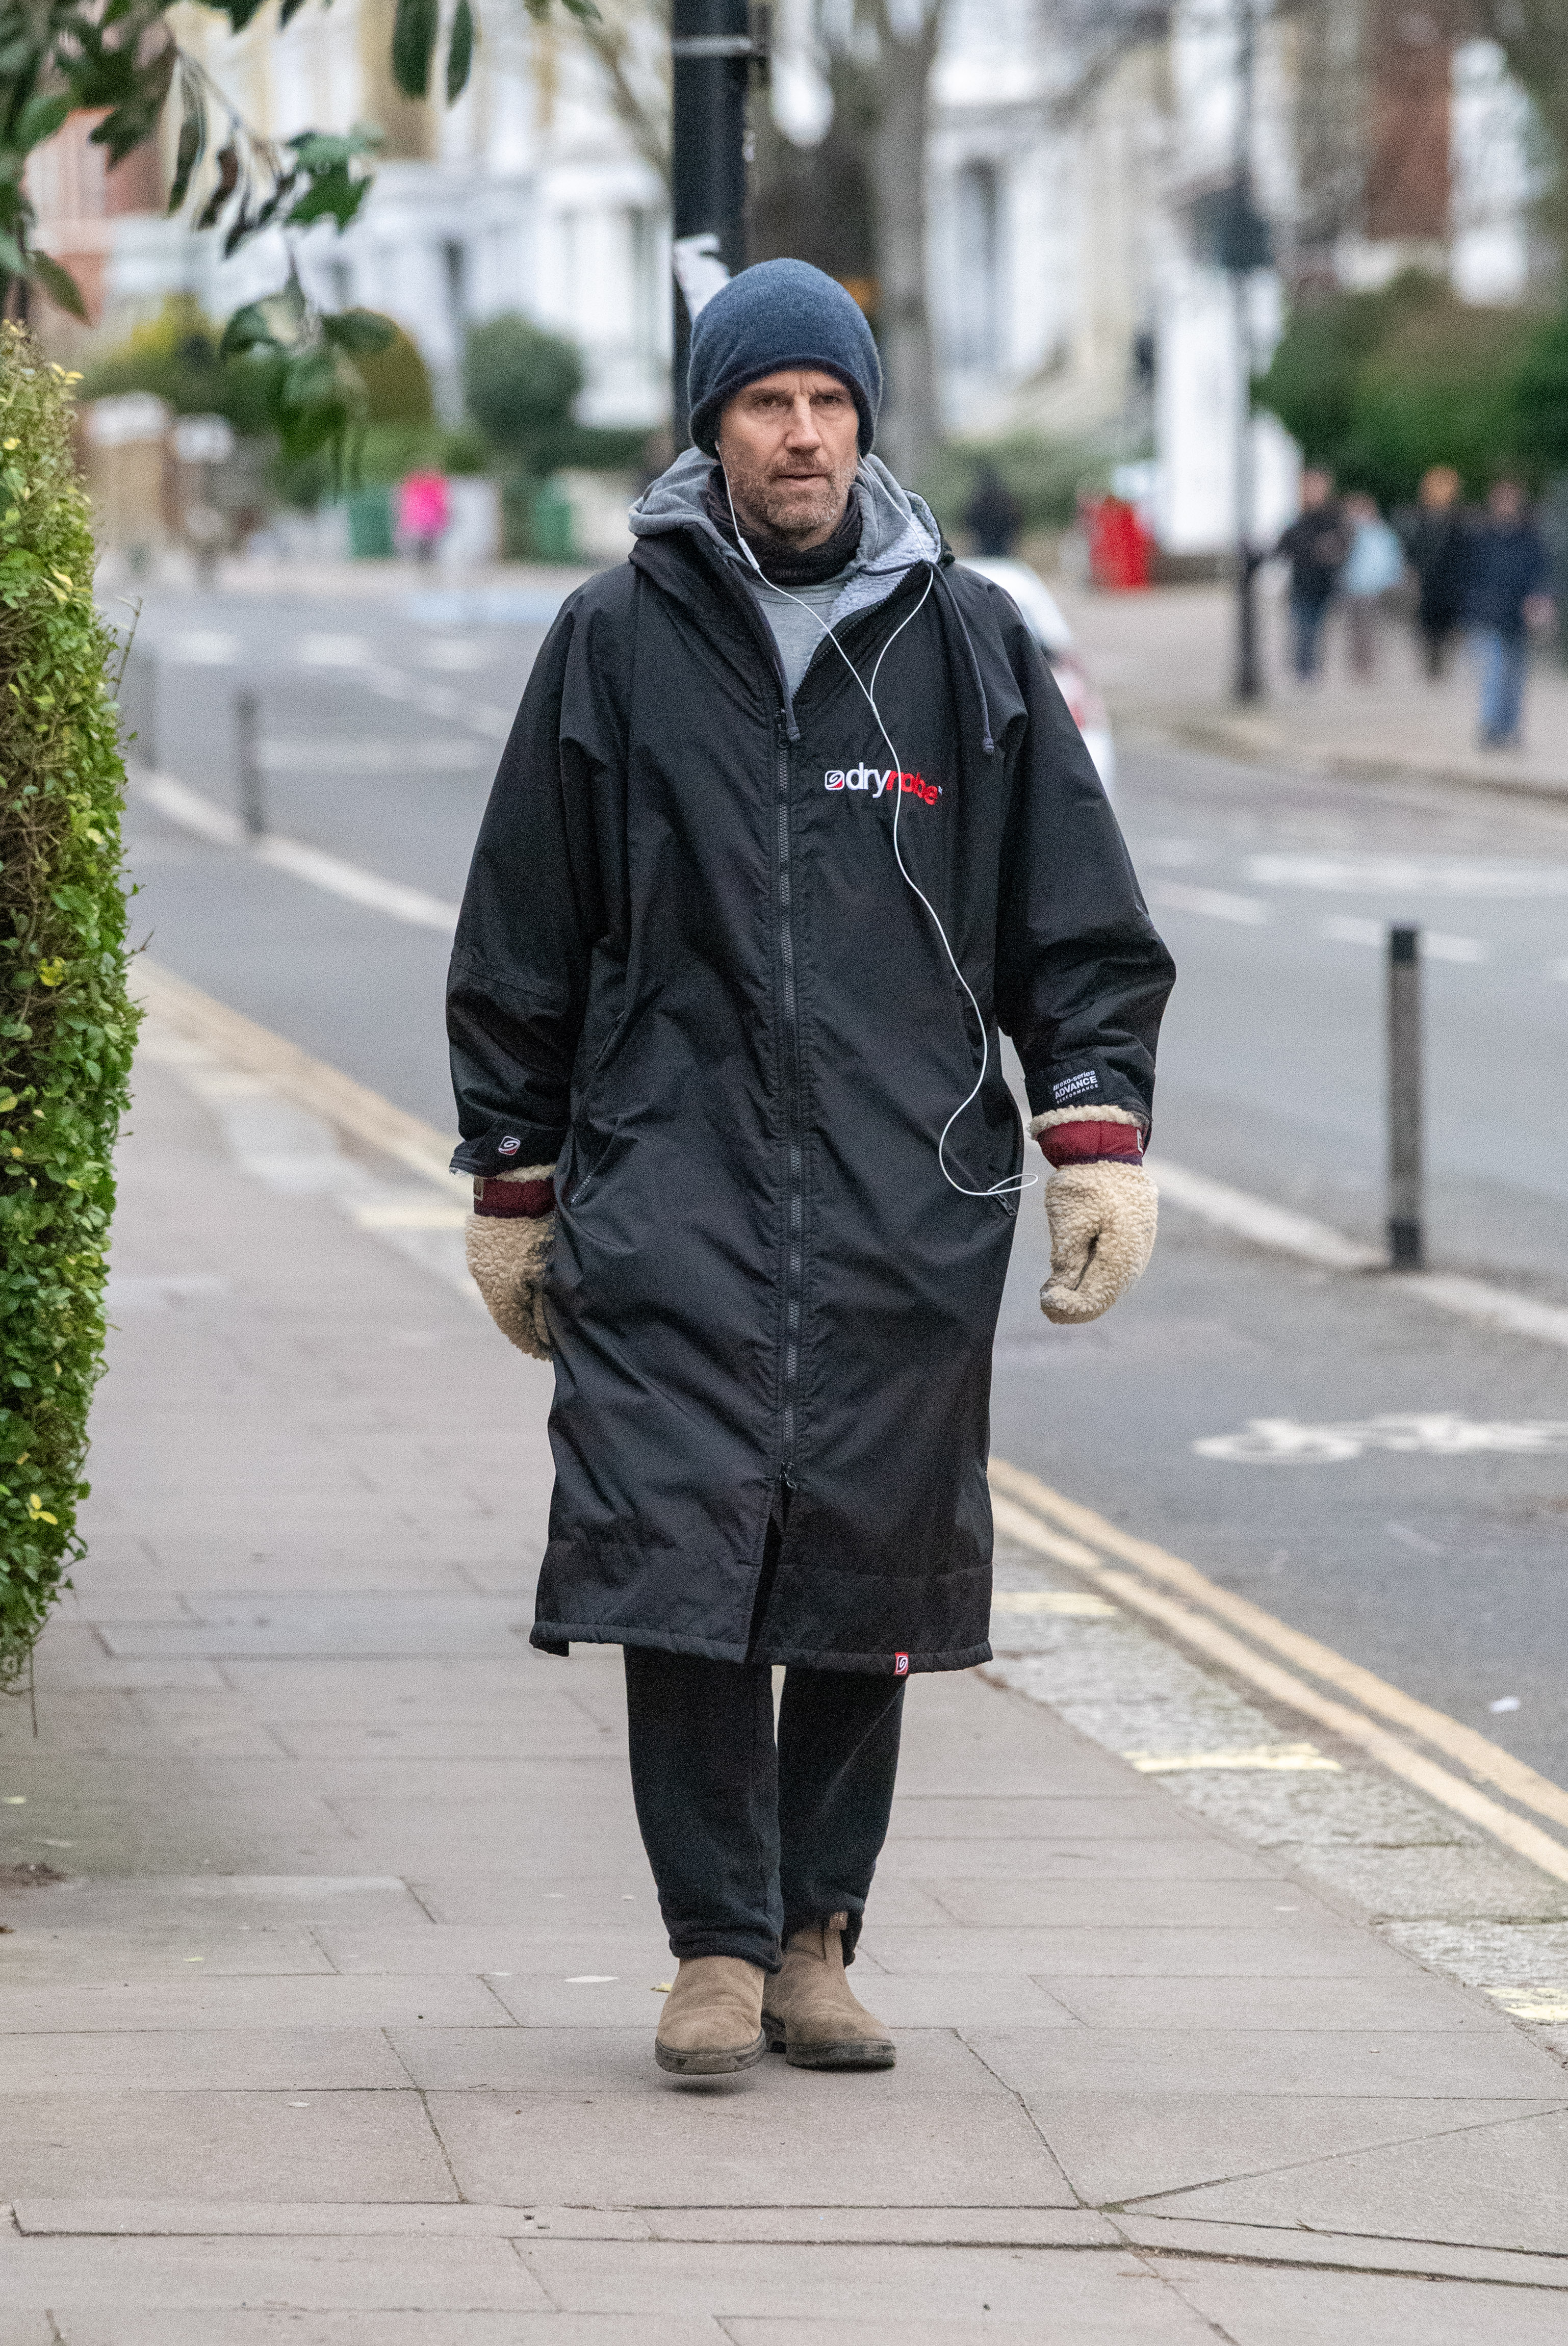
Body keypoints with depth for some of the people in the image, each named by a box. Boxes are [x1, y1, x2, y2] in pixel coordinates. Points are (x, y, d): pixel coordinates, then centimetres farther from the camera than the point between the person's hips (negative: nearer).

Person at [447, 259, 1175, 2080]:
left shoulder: (970, 645, 10)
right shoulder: (616, 642, 7)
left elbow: (1080, 924, 12)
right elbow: (521, 941, 12)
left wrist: (1098, 1135, 1)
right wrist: (511, 1182, 11)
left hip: (906, 1206, 1)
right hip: (671, 1191, -1)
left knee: (871, 1577, 2)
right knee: (677, 1549, -11)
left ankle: (815, 1938, 14)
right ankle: (719, 1947, -4)